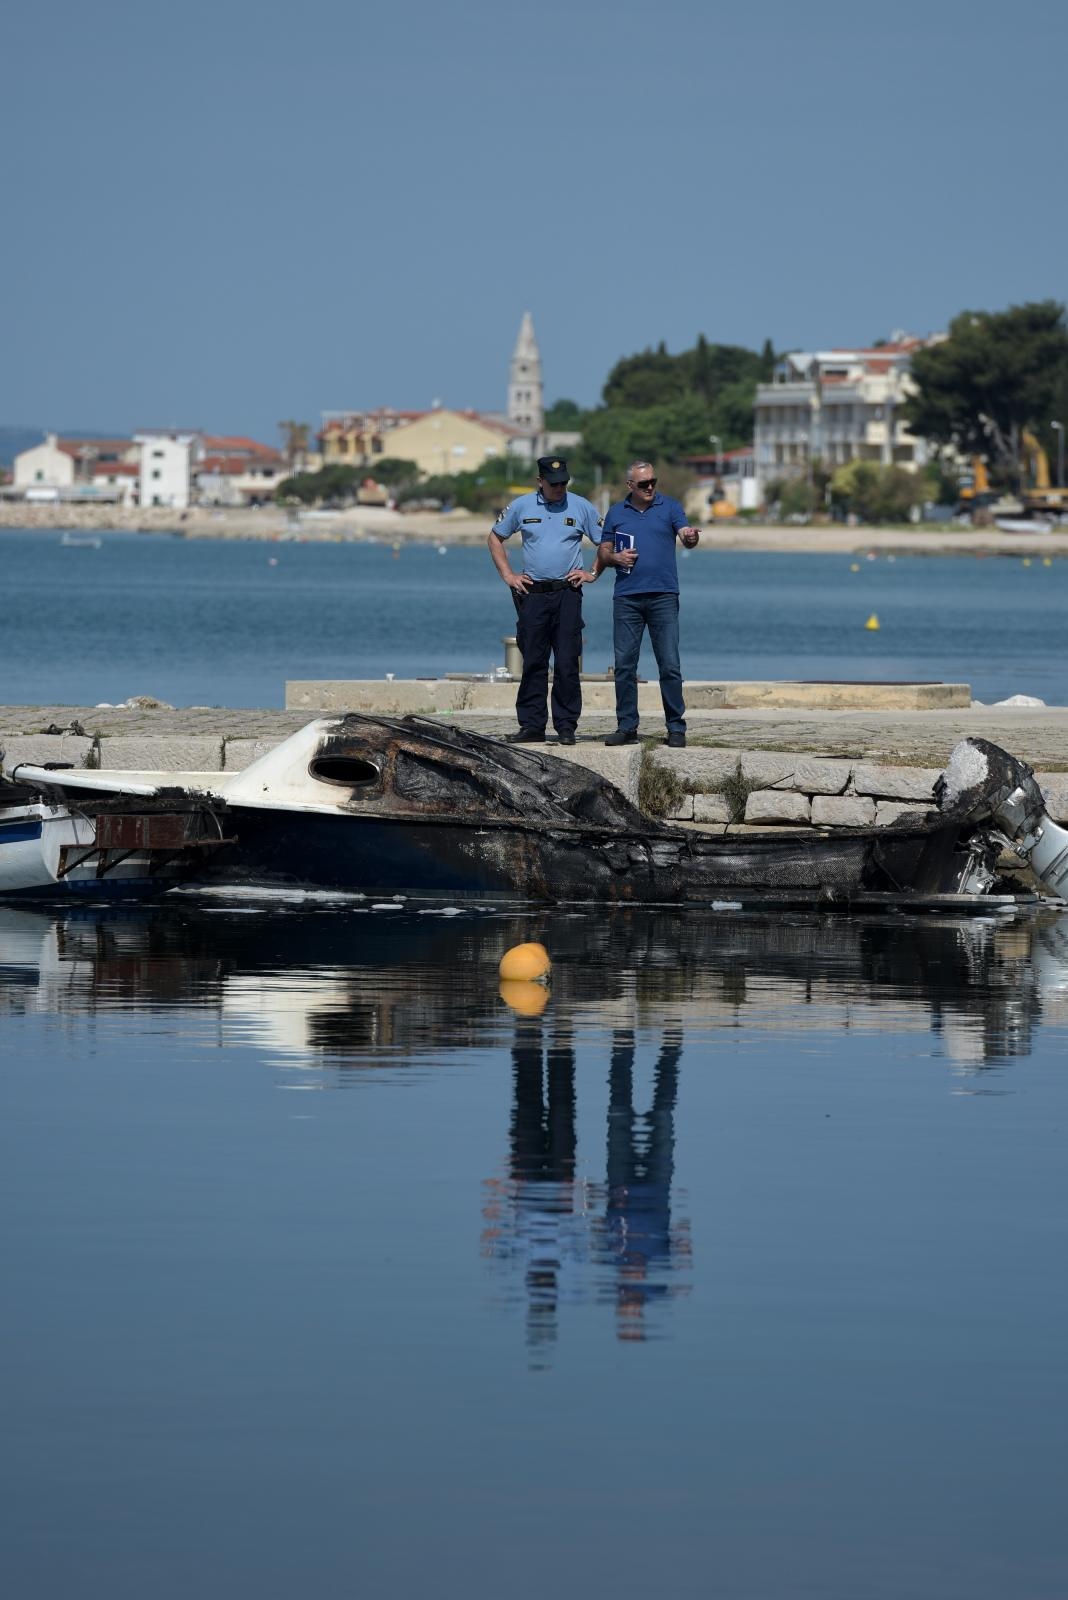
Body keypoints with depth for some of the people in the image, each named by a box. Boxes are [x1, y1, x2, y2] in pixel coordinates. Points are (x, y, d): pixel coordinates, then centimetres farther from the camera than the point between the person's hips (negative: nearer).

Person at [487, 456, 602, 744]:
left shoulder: (581, 507, 4)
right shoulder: (521, 506, 6)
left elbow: (606, 544, 13)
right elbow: (495, 538, 16)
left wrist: (592, 573, 4)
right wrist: (508, 575, 8)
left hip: (567, 594, -1)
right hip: (532, 593, 1)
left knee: (567, 664, -4)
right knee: (533, 663, 2)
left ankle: (567, 726, 0)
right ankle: (532, 726, 5)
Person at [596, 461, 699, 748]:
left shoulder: (669, 507, 6)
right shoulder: (616, 512, 13)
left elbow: (685, 535, -8)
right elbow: (603, 552, 18)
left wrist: (691, 538, -32)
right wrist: (615, 557, -5)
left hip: (663, 595, -2)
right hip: (627, 597, 2)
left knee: (670, 665, -5)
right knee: (624, 665, 1)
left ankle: (676, 728, 0)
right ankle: (627, 727, 8)